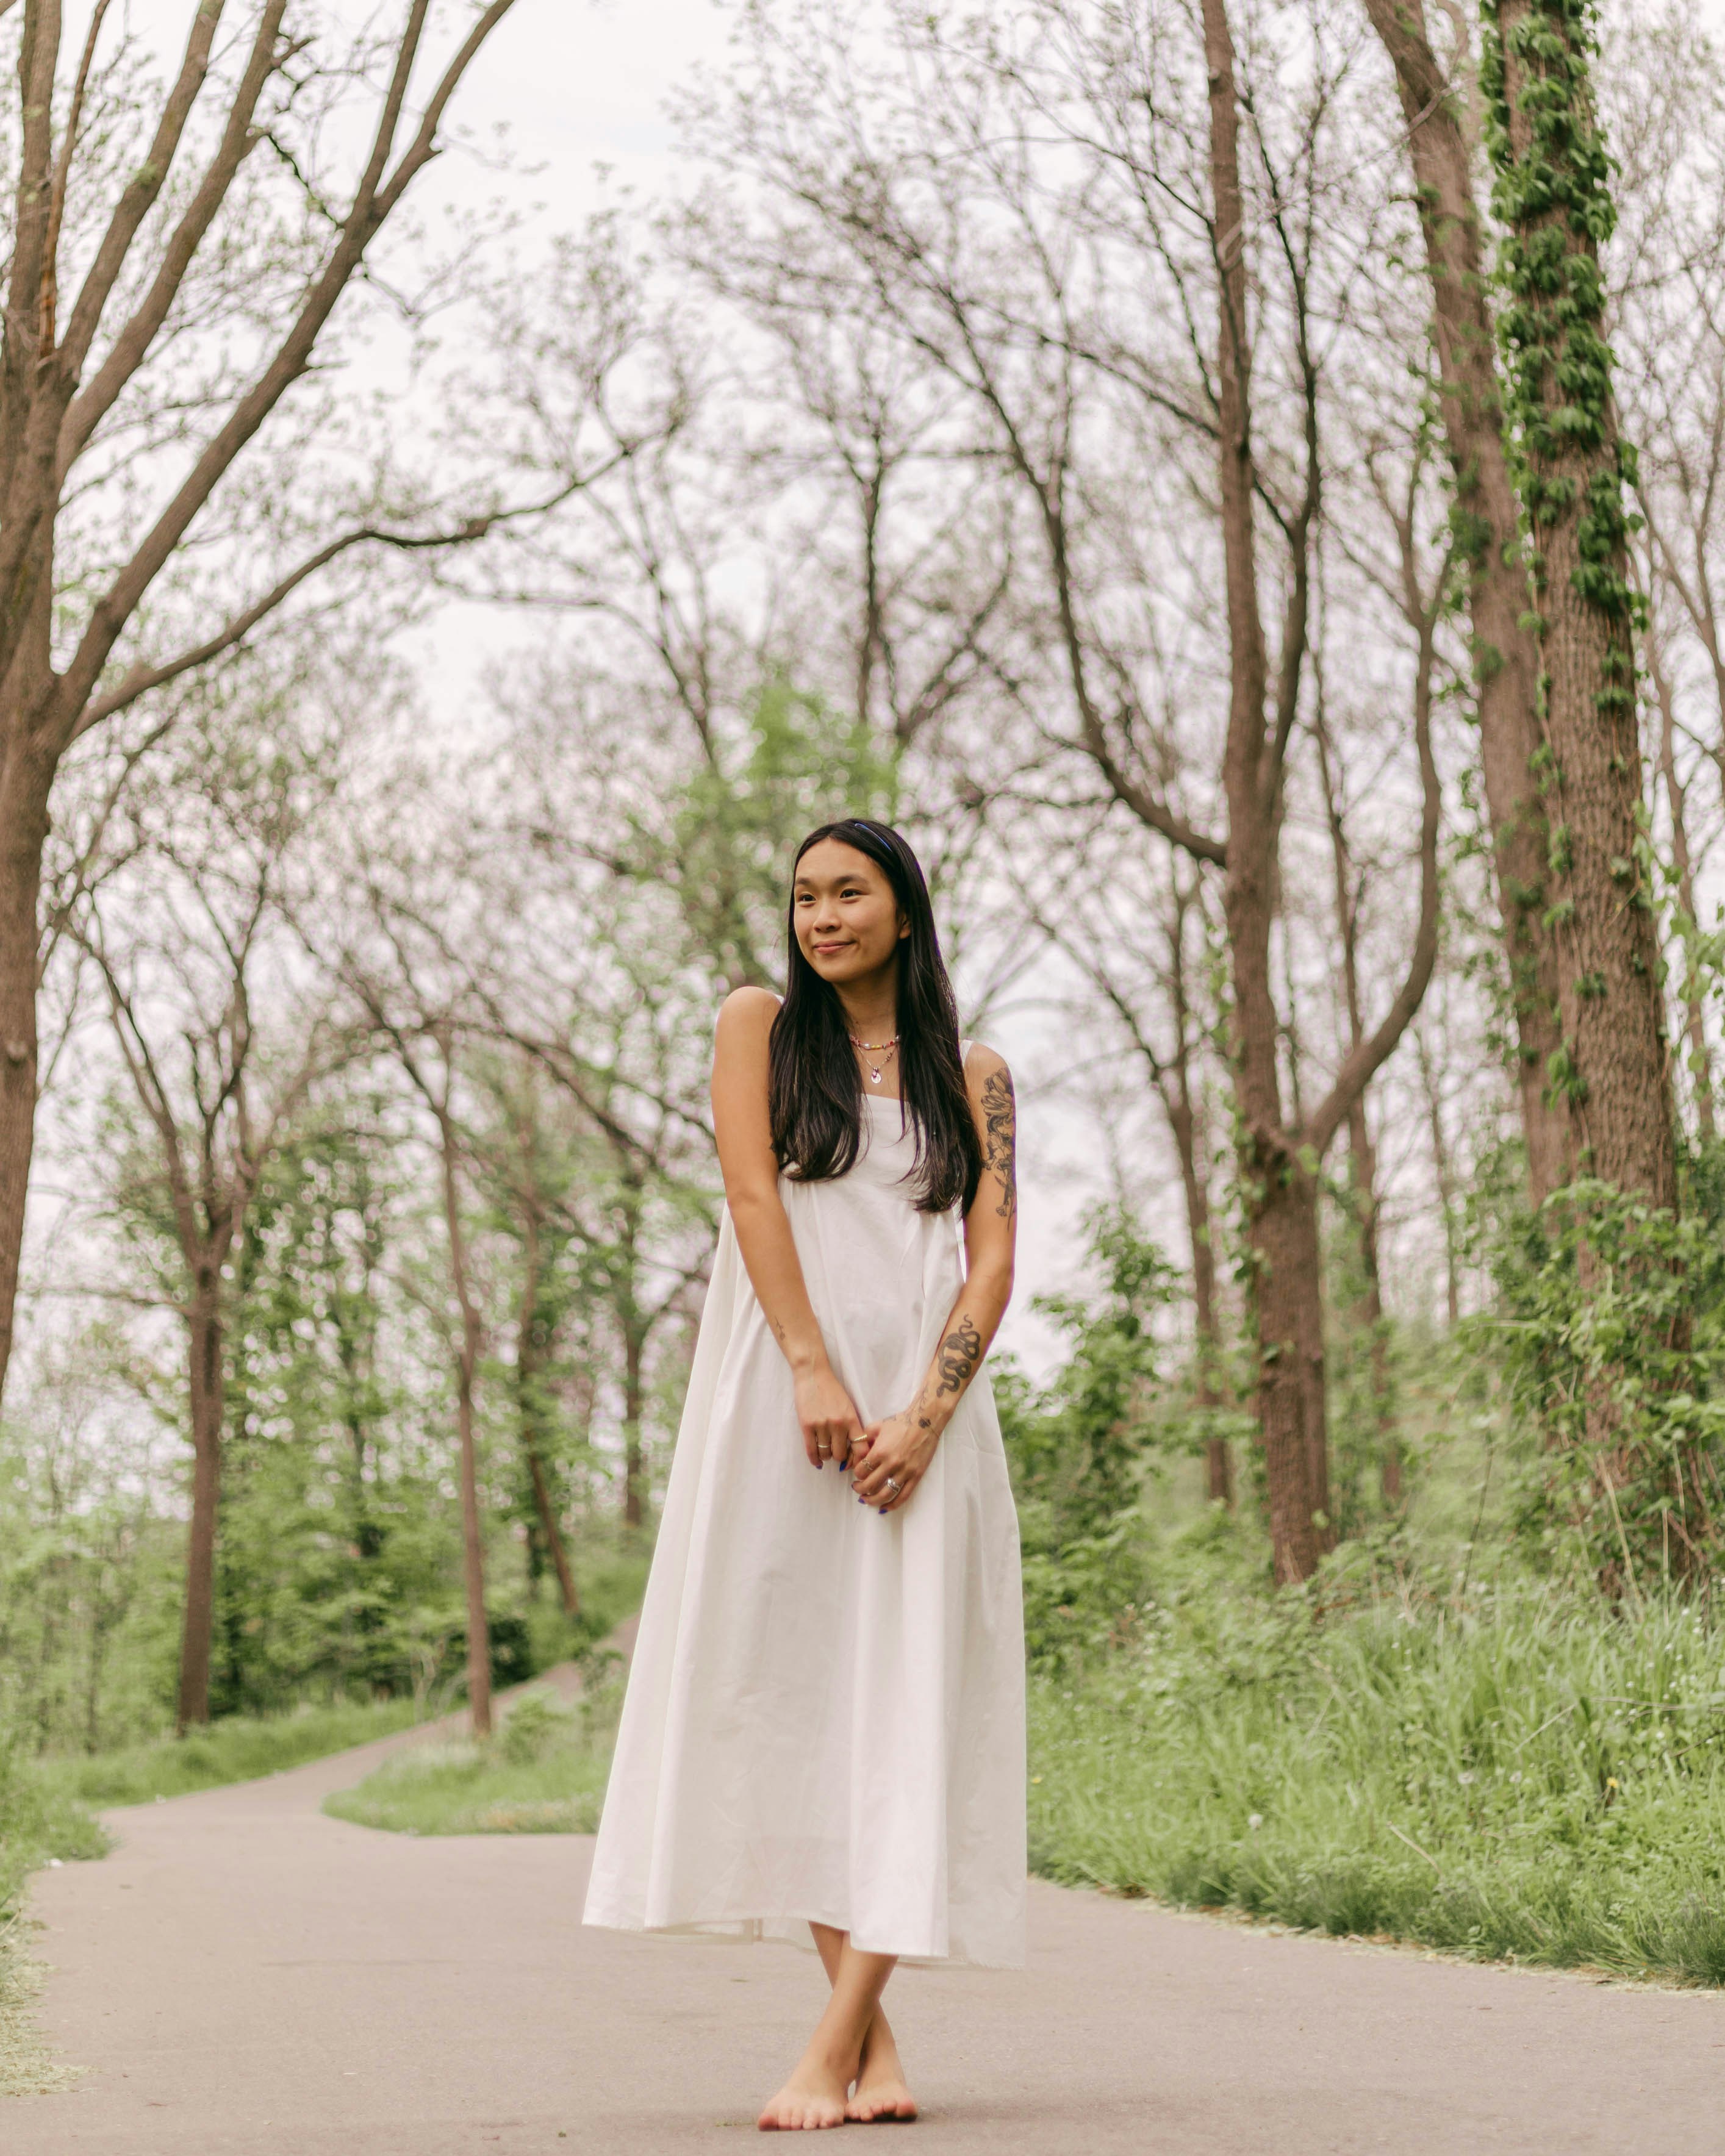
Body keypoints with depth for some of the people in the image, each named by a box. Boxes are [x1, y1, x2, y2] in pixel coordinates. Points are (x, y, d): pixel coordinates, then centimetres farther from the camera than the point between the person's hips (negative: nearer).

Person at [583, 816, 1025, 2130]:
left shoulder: (973, 1075, 13)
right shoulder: (760, 1026, 12)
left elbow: (994, 1258, 4)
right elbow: (754, 1194, -2)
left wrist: (925, 1416, -11)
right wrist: (814, 1370, -14)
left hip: (925, 1407, 0)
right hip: (781, 1392, 0)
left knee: (910, 1696, -9)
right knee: (786, 1687, -4)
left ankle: (834, 2047, -10)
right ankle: (874, 2033, 3)